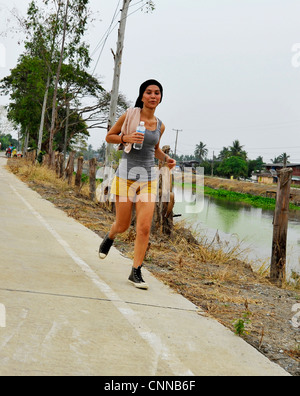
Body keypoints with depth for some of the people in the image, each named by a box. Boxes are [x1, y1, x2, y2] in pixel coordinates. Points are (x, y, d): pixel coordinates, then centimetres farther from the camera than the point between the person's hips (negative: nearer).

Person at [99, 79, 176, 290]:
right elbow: (109, 137, 5)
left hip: (148, 178, 3)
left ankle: (136, 272, 4)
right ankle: (110, 238, 43)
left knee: (144, 227, -7)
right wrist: (126, 138, -14)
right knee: (123, 225, 6)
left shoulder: (160, 126, 8)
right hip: (126, 174, -3)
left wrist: (166, 158, 5)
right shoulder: (130, 116, -4)